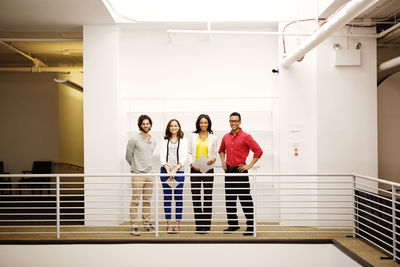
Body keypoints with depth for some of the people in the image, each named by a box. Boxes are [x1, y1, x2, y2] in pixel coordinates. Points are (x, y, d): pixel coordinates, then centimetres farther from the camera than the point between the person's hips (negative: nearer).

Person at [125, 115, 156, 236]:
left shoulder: (153, 141, 14)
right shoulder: (134, 139, -5)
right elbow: (128, 156, 2)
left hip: (150, 174, 5)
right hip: (138, 175, -5)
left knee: (147, 201, 11)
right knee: (135, 201, -5)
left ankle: (147, 224, 21)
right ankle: (134, 226, 1)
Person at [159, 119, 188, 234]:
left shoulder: (183, 140, 8)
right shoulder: (165, 140, 11)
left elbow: (184, 157, 1)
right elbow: (162, 155, 4)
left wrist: (175, 170, -10)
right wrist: (168, 170, -8)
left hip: (178, 171, -1)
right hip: (166, 171, 1)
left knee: (178, 198, -1)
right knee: (167, 198, 1)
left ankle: (177, 224, 6)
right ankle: (169, 224, 5)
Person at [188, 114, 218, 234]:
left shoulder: (213, 138, 7)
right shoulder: (193, 136, 9)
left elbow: (215, 153, 9)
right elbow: (189, 152, 7)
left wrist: (213, 158, -13)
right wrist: (192, 164, -8)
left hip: (208, 169, 0)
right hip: (195, 170, 1)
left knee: (208, 196, 2)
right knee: (196, 196, 1)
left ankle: (206, 225, 11)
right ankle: (198, 225, 10)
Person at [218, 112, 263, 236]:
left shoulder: (245, 137, -7)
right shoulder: (226, 137, 10)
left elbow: (258, 151, -9)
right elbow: (221, 150, 28)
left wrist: (250, 165, -11)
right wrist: (223, 161, 14)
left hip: (240, 171, -6)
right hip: (228, 171, 6)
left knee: (245, 199, -2)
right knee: (229, 198, 11)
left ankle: (251, 226, 7)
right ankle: (233, 224, 23)